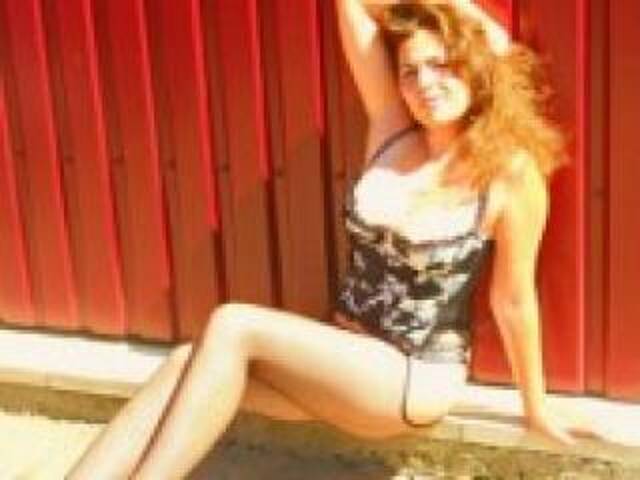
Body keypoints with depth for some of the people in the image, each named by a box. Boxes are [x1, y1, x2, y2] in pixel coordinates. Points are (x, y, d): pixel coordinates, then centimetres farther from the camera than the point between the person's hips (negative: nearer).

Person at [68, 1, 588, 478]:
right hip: (345, 357, 5)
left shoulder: (510, 174, -13)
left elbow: (514, 300, -4)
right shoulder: (391, 128, -1)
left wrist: (536, 407, 4)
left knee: (231, 328, -25)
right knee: (189, 363, -20)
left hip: (417, 379, -5)